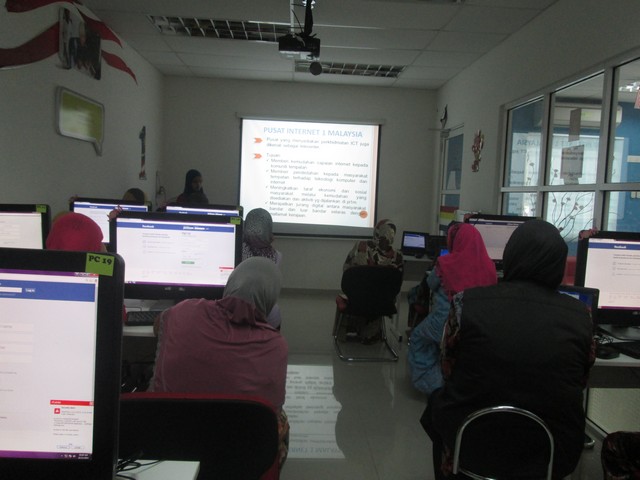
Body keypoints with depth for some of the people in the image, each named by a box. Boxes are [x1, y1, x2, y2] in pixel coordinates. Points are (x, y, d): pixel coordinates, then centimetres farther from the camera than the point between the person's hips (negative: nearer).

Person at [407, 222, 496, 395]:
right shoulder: (488, 266, -9)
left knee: (418, 338, 22)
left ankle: (430, 382, 18)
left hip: (444, 321, -3)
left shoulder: (445, 263, -16)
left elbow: (431, 284, 3)